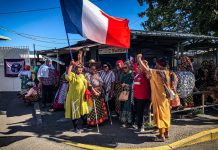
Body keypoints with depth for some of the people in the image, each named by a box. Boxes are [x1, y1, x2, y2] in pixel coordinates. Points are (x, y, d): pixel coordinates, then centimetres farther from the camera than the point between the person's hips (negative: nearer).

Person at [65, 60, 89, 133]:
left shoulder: (82, 75, 13)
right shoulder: (72, 74, -10)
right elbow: (68, 77, -34)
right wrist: (70, 66, -29)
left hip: (82, 97, 7)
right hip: (75, 96, -7)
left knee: (83, 110, 18)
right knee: (75, 111, 3)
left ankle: (85, 123, 37)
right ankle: (75, 127, 18)